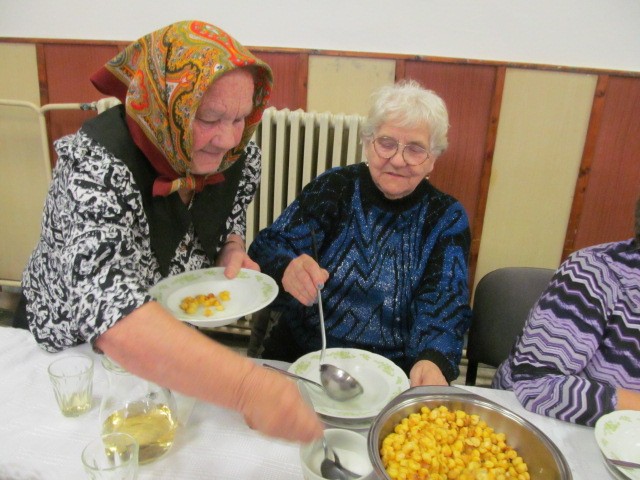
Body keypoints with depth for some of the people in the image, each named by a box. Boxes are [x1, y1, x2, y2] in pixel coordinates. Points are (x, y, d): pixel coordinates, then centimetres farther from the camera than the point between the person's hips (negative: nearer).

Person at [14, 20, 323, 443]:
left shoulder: (241, 156, -13)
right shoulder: (96, 167, -31)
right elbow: (113, 317, -44)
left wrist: (232, 251, -15)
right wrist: (246, 386, -55)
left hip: (178, 347, 4)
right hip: (72, 349, -3)